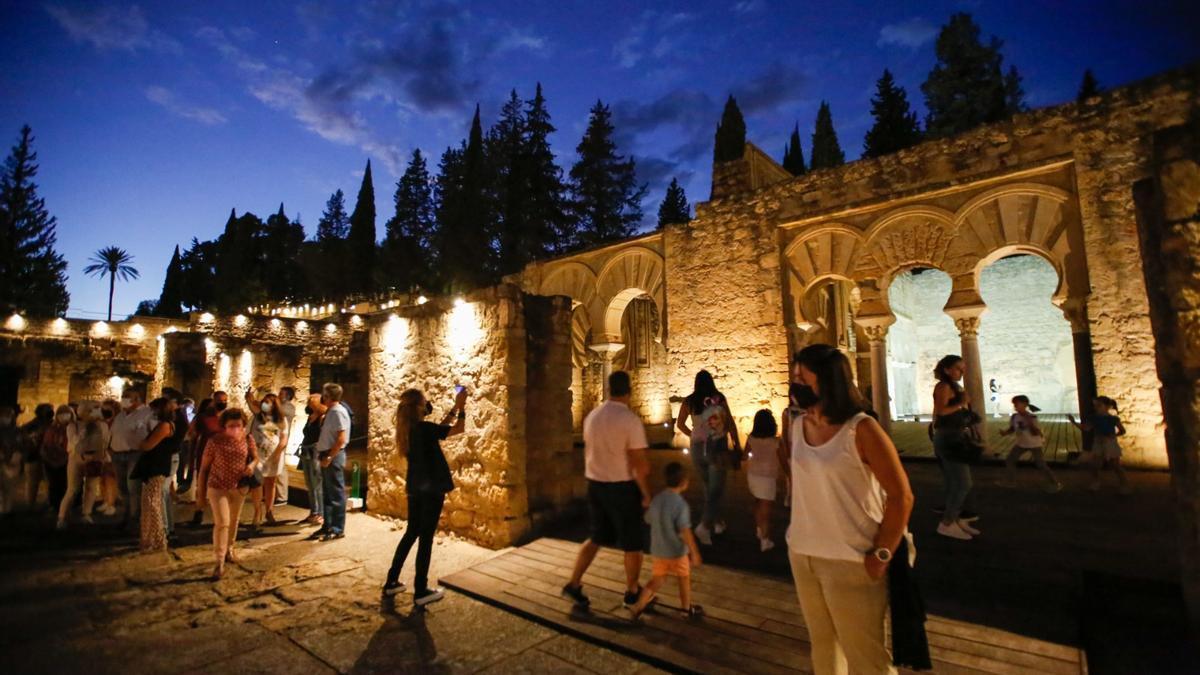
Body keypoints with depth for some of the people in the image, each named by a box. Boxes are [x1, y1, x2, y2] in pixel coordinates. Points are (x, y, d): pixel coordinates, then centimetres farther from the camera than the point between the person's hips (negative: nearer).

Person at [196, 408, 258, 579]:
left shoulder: (247, 439, -7)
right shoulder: (215, 441, -15)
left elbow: (255, 457, 6)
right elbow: (204, 467, -6)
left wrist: (251, 465, -17)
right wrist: (200, 489, -3)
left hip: (239, 487, 3)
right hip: (217, 487, -3)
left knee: (233, 521, 18)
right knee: (222, 523, -10)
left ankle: (229, 551, 39)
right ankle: (219, 563, -2)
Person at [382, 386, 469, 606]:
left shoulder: (409, 428, 5)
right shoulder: (424, 428, -19)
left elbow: (440, 428, 16)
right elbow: (458, 428, -14)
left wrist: (455, 407, 15)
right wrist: (462, 406, -4)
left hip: (415, 488, 8)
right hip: (431, 488, -8)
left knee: (411, 533, 20)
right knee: (426, 538, 1)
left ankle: (391, 582, 28)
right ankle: (421, 591, 10)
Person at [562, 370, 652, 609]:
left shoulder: (592, 416, 2)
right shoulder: (631, 420, -19)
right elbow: (639, 464, -19)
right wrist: (646, 493, -7)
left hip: (595, 485, 6)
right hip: (623, 487, -6)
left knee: (597, 537, 22)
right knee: (632, 543, 14)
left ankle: (573, 584, 22)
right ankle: (632, 592, 29)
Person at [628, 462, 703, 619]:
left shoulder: (657, 499, -2)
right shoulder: (680, 503, -23)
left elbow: (649, 520, 10)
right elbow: (685, 532, -24)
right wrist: (695, 553, -16)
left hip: (658, 550, 5)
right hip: (677, 551, -5)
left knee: (657, 580, 18)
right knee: (684, 579, 19)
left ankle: (638, 606, 10)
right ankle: (687, 608, 35)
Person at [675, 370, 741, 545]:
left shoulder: (689, 401, 0)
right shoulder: (719, 398, -5)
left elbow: (680, 424, 0)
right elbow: (730, 423, -4)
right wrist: (737, 444, 6)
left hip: (697, 448, 3)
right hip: (717, 446, -3)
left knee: (709, 486, 21)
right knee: (715, 488, -1)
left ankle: (717, 522, 32)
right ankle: (704, 526, -18)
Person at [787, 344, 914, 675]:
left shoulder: (861, 429, -16)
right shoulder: (798, 425, 2)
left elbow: (901, 496, -14)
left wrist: (881, 556, -13)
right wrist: (798, 535, 8)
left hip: (850, 561, -6)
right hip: (802, 556, 6)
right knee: (822, 644, 22)